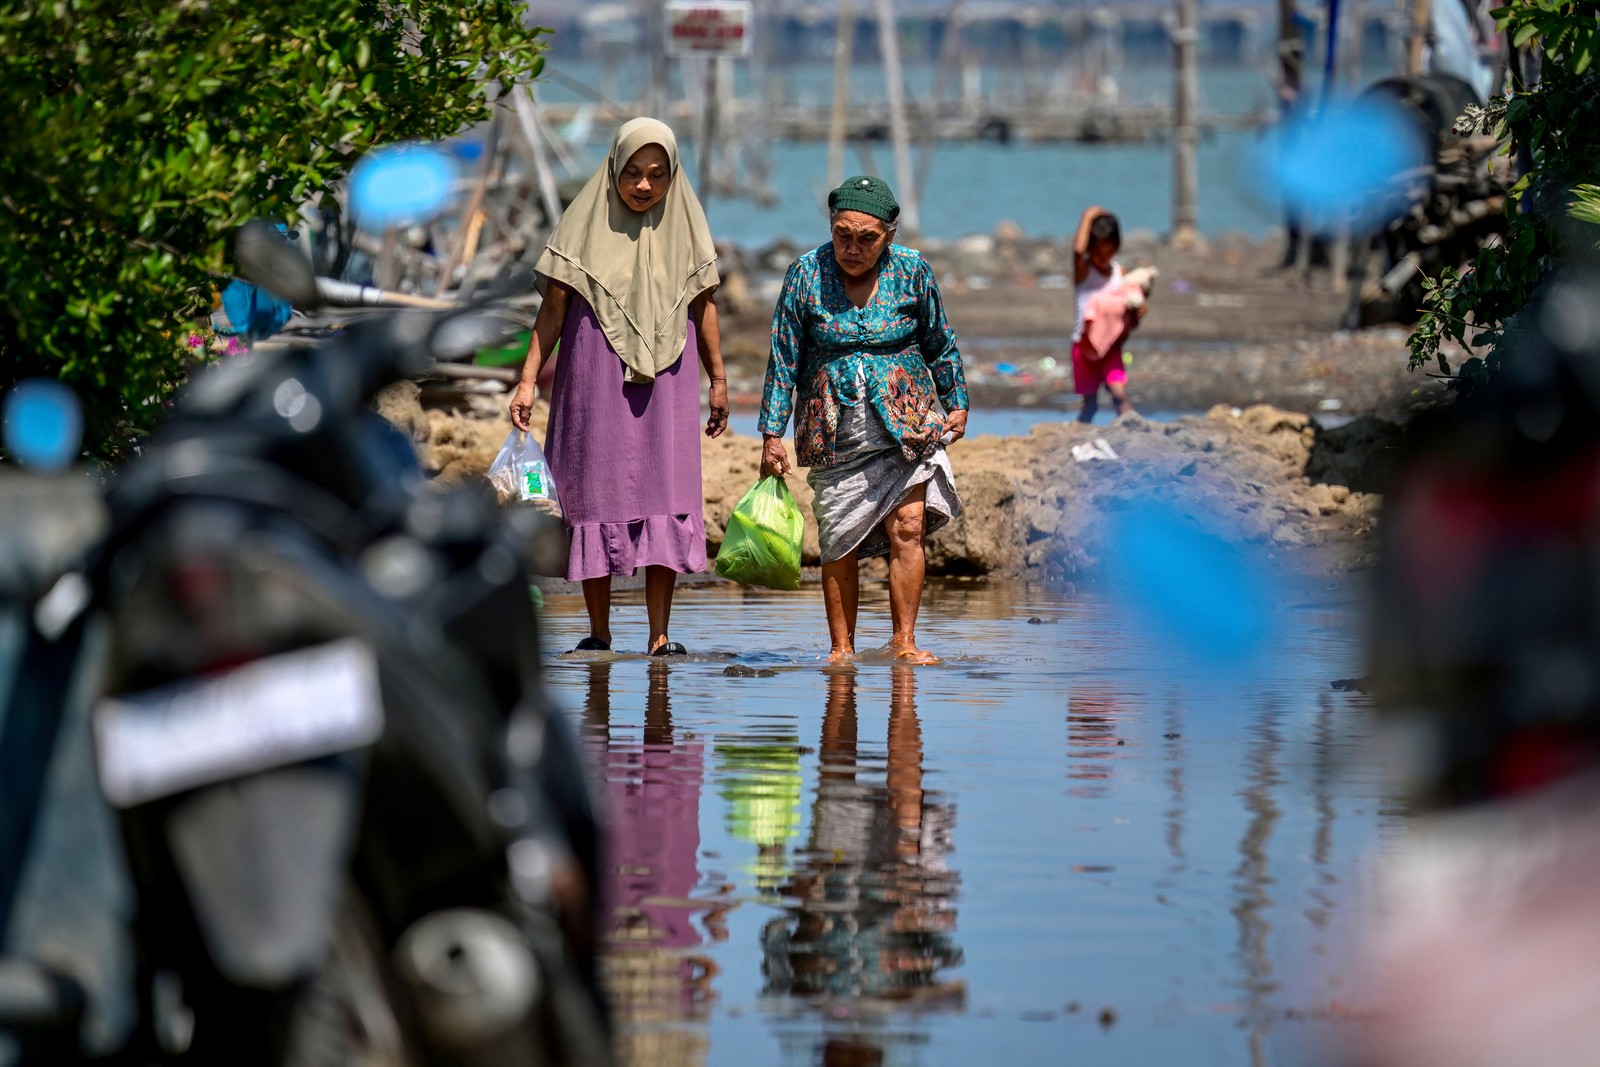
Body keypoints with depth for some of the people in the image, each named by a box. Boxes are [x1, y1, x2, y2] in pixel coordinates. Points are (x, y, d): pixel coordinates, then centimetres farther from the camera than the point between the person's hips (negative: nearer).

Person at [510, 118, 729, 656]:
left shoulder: (684, 224, 4)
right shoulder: (585, 223, -1)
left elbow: (702, 304, 12)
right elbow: (554, 307, 1)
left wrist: (718, 379, 13)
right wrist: (528, 379, -4)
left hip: (665, 382, 1)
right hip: (594, 380, -1)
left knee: (665, 499, -7)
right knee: (595, 497, 0)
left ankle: (659, 635, -7)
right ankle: (599, 634, 7)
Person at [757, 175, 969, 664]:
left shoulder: (912, 271, -1)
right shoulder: (806, 274, -3)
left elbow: (940, 343, 13)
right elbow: (783, 359, 2)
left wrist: (956, 403, 16)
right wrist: (772, 435, 1)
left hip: (906, 423, 0)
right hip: (834, 434, 0)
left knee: (907, 528, -11)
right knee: (839, 543, 0)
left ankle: (904, 641, -4)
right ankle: (841, 648, 9)